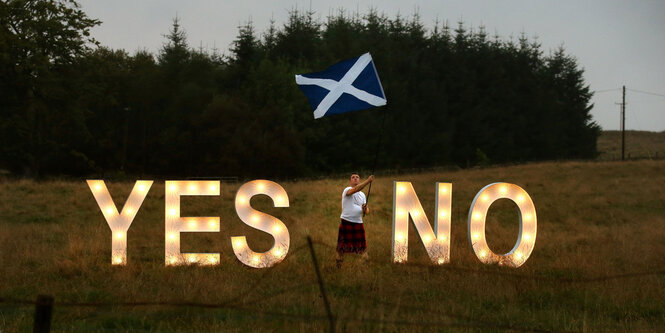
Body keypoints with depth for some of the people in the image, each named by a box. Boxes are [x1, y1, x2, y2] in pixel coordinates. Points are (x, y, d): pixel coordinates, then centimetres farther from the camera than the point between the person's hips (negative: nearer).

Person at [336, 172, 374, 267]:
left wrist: (365, 209, -13)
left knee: (362, 246, 4)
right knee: (341, 246, 2)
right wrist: (368, 181, -41)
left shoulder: (362, 195, 14)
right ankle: (339, 266, 17)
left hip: (358, 222, 5)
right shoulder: (347, 190, -6)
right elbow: (355, 189, -30)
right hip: (346, 221, -4)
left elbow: (367, 211, 13)